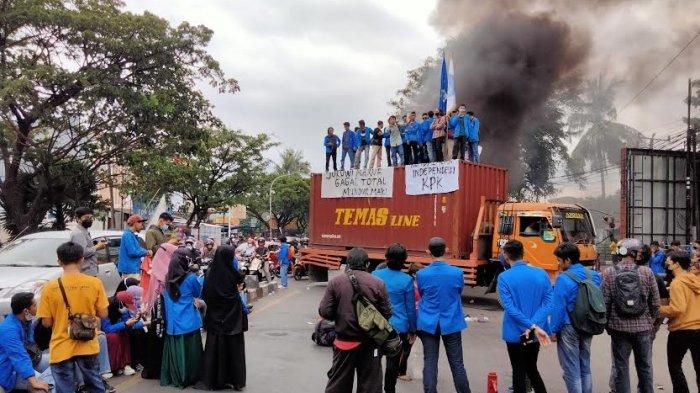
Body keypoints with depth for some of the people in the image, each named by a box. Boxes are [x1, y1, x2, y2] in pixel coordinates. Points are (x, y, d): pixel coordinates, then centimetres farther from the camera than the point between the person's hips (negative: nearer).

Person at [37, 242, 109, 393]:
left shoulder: (50, 287, -11)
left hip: (61, 349, -1)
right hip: (88, 346, 1)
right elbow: (103, 314, -1)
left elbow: (46, 322, -5)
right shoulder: (95, 283, -9)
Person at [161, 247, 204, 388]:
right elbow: (198, 293, 6)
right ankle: (189, 378, 18)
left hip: (172, 323, 4)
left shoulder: (167, 278, 1)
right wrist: (201, 277, 17)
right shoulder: (190, 277, -14)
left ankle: (175, 378, 23)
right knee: (189, 350, 8)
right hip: (189, 323, -4)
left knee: (174, 351, 13)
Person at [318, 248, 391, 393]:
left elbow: (325, 312, -7)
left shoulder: (335, 282, -7)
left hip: (344, 342, 1)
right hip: (370, 343, -1)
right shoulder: (378, 284, -9)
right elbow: (387, 314, -6)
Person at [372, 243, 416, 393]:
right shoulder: (406, 280, -11)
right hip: (399, 327, -2)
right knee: (393, 361, 9)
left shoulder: (375, 275, -4)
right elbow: (410, 309, -4)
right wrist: (412, 330, 7)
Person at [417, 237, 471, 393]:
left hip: (428, 323, 0)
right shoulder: (457, 273, -8)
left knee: (430, 363, 5)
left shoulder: (421, 274, -9)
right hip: (451, 323, 0)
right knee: (457, 363, 9)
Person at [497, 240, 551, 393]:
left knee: (519, 372, 10)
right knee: (532, 369, 22)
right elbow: (548, 302, -8)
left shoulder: (504, 277, -12)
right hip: (535, 334, 4)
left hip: (515, 333, -4)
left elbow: (509, 308, -19)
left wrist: (532, 327, -19)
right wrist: (534, 325, -15)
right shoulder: (541, 274, -1)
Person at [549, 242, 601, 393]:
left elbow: (558, 308, -17)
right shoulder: (594, 276, 3)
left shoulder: (563, 279, -18)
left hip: (569, 329, -7)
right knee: (585, 367, 18)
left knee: (571, 370, 3)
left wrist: (553, 330, -10)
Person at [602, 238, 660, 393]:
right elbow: (655, 302, -1)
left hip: (619, 327, -1)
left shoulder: (608, 273, -8)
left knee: (621, 367, 10)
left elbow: (605, 302, -7)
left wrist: (608, 324, 7)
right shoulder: (647, 272, -6)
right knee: (645, 366, 17)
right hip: (643, 327, 1)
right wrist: (651, 320, 15)